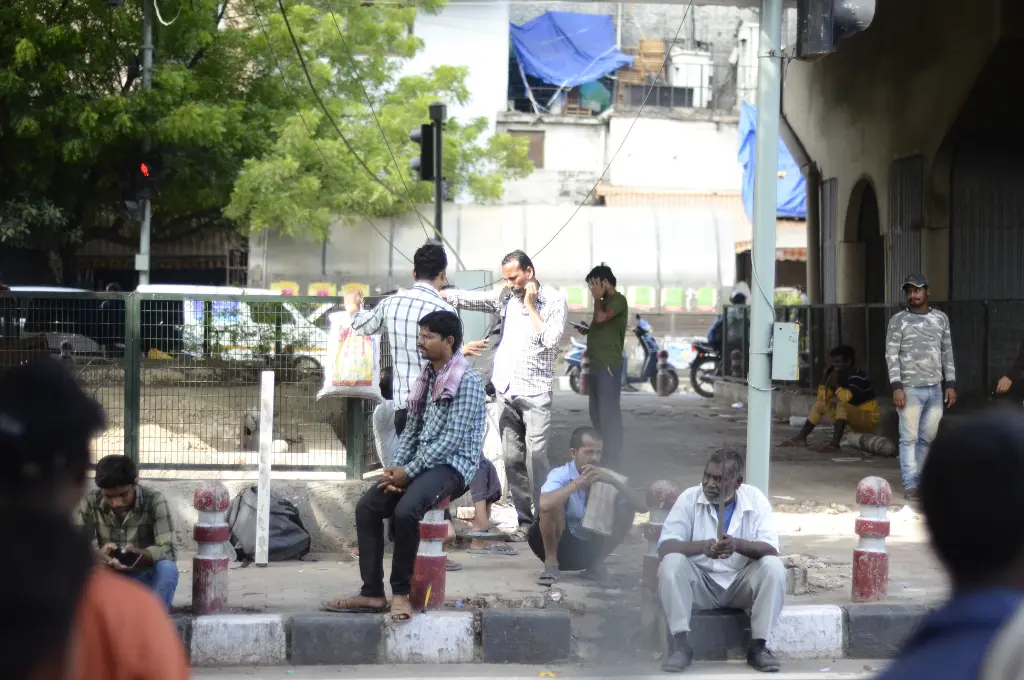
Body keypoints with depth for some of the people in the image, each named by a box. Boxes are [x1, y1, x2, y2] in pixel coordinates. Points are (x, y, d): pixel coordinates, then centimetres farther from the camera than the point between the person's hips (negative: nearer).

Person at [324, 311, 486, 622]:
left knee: (405, 510, -33)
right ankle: (372, 593, -8)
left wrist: (409, 471, -19)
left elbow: (452, 439, -18)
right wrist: (395, 467, -2)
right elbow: (411, 429, 16)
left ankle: (401, 591, -18)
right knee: (366, 507, -8)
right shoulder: (426, 379, 15)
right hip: (420, 464, 9)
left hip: (451, 465, -9)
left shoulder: (467, 382, -11)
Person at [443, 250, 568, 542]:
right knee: (513, 460, 4)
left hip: (535, 394, -5)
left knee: (535, 458, -12)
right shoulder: (506, 298, 12)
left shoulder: (554, 300, 0)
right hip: (507, 392, 5)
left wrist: (530, 306, -7)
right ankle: (525, 520, 12)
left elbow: (550, 340, -11)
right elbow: (467, 298, 7)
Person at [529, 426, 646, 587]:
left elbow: (642, 506, -15)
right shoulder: (560, 475, -19)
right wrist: (578, 482, -36)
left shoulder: (605, 476, -6)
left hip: (589, 548, 4)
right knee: (555, 504, -30)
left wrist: (614, 481, -28)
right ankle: (551, 563, -11)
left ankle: (596, 564, 3)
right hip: (559, 545, -4)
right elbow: (545, 504, -43)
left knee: (626, 509, -12)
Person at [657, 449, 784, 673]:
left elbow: (771, 550, -16)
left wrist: (737, 544, -37)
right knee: (671, 563, -29)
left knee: (773, 567, -27)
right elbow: (664, 547, -17)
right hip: (700, 584, 0)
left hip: (741, 585, 1)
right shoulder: (689, 498, -9)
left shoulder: (755, 499, -7)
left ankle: (758, 646, -18)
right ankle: (682, 646, -26)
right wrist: (702, 546, -36)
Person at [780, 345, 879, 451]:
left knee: (842, 405, -34)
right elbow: (822, 398, 5)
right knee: (821, 404, 8)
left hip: (868, 420, -9)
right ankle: (801, 437, 3)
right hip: (853, 421, 9)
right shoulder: (839, 375, 5)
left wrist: (836, 384, -22)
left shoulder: (858, 377, -19)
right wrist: (825, 378, -7)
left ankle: (834, 443, -43)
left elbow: (848, 398, -36)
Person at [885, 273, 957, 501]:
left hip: (935, 389, 4)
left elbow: (947, 353, 15)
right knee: (909, 438, -5)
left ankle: (920, 480, 14)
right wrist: (896, 387, -12)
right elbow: (891, 355, -4)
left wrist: (951, 384, 9)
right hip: (910, 389, -4)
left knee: (928, 438, 5)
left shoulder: (941, 318, 12)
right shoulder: (898, 320, 0)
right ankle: (910, 485, -3)